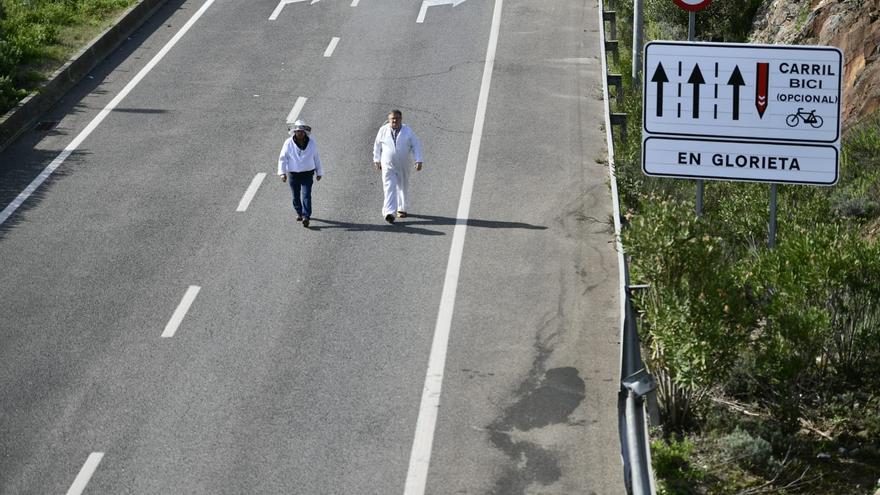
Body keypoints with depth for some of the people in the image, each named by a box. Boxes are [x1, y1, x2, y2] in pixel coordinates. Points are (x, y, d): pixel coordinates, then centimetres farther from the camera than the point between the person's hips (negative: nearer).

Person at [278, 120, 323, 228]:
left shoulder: (311, 143, 1)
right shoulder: (288, 143, -4)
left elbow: (316, 158, 12)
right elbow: (282, 158, -5)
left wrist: (319, 173, 17)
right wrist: (282, 172, -15)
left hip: (307, 174, -1)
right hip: (293, 174, 1)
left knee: (306, 195, -13)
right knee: (296, 196, 10)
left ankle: (306, 217, -19)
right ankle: (299, 213, 33)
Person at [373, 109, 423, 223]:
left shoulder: (407, 131, -3)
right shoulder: (383, 130, -2)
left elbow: (416, 145, 0)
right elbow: (377, 145, 11)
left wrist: (418, 161, -8)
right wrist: (377, 160, 13)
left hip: (403, 166, 1)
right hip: (388, 166, -1)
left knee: (402, 188, 15)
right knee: (389, 188, -12)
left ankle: (402, 209, 35)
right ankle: (389, 213, -21)